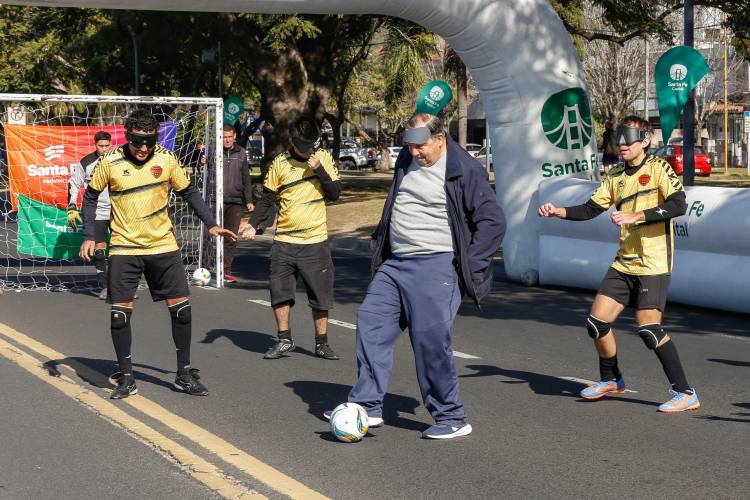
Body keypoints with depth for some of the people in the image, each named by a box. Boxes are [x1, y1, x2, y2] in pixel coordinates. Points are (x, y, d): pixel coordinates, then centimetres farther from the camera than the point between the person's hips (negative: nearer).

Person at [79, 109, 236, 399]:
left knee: (181, 307, 0)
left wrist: (211, 225, 1)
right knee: (120, 312, -4)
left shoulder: (167, 159, -3)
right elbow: (90, 196, 5)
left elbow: (188, 193, 9)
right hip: (124, 249, -1)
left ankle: (184, 374, 14)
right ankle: (125, 378, 10)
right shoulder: (110, 163, -8)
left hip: (163, 246, 2)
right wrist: (89, 236, -4)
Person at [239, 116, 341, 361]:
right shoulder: (280, 163, 1)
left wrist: (319, 169, -14)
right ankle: (284, 340, 16)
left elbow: (334, 194, -3)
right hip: (284, 242, 1)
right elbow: (268, 198, 6)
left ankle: (322, 343, 17)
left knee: (320, 295, 4)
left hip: (316, 241, -1)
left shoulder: (324, 158, 2)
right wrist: (253, 223, -6)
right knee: (279, 292, 1)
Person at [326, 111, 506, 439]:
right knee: (370, 323, 2)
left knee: (431, 338, -9)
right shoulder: (407, 161, 13)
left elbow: (493, 222, -10)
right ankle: (367, 406, 9)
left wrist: (467, 267, -12)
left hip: (435, 267, -7)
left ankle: (452, 418, 3)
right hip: (394, 265, 8)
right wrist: (380, 241, 21)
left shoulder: (465, 171, -9)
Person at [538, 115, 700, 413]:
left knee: (648, 328, -16)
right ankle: (610, 380, 29)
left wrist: (637, 216, -27)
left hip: (653, 263, -7)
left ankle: (685, 394, -5)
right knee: (597, 322, 5)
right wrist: (558, 212, 1)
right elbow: (591, 209, 16)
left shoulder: (658, 168, -6)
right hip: (623, 264, 7)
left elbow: (678, 205, -20)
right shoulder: (616, 176, 13)